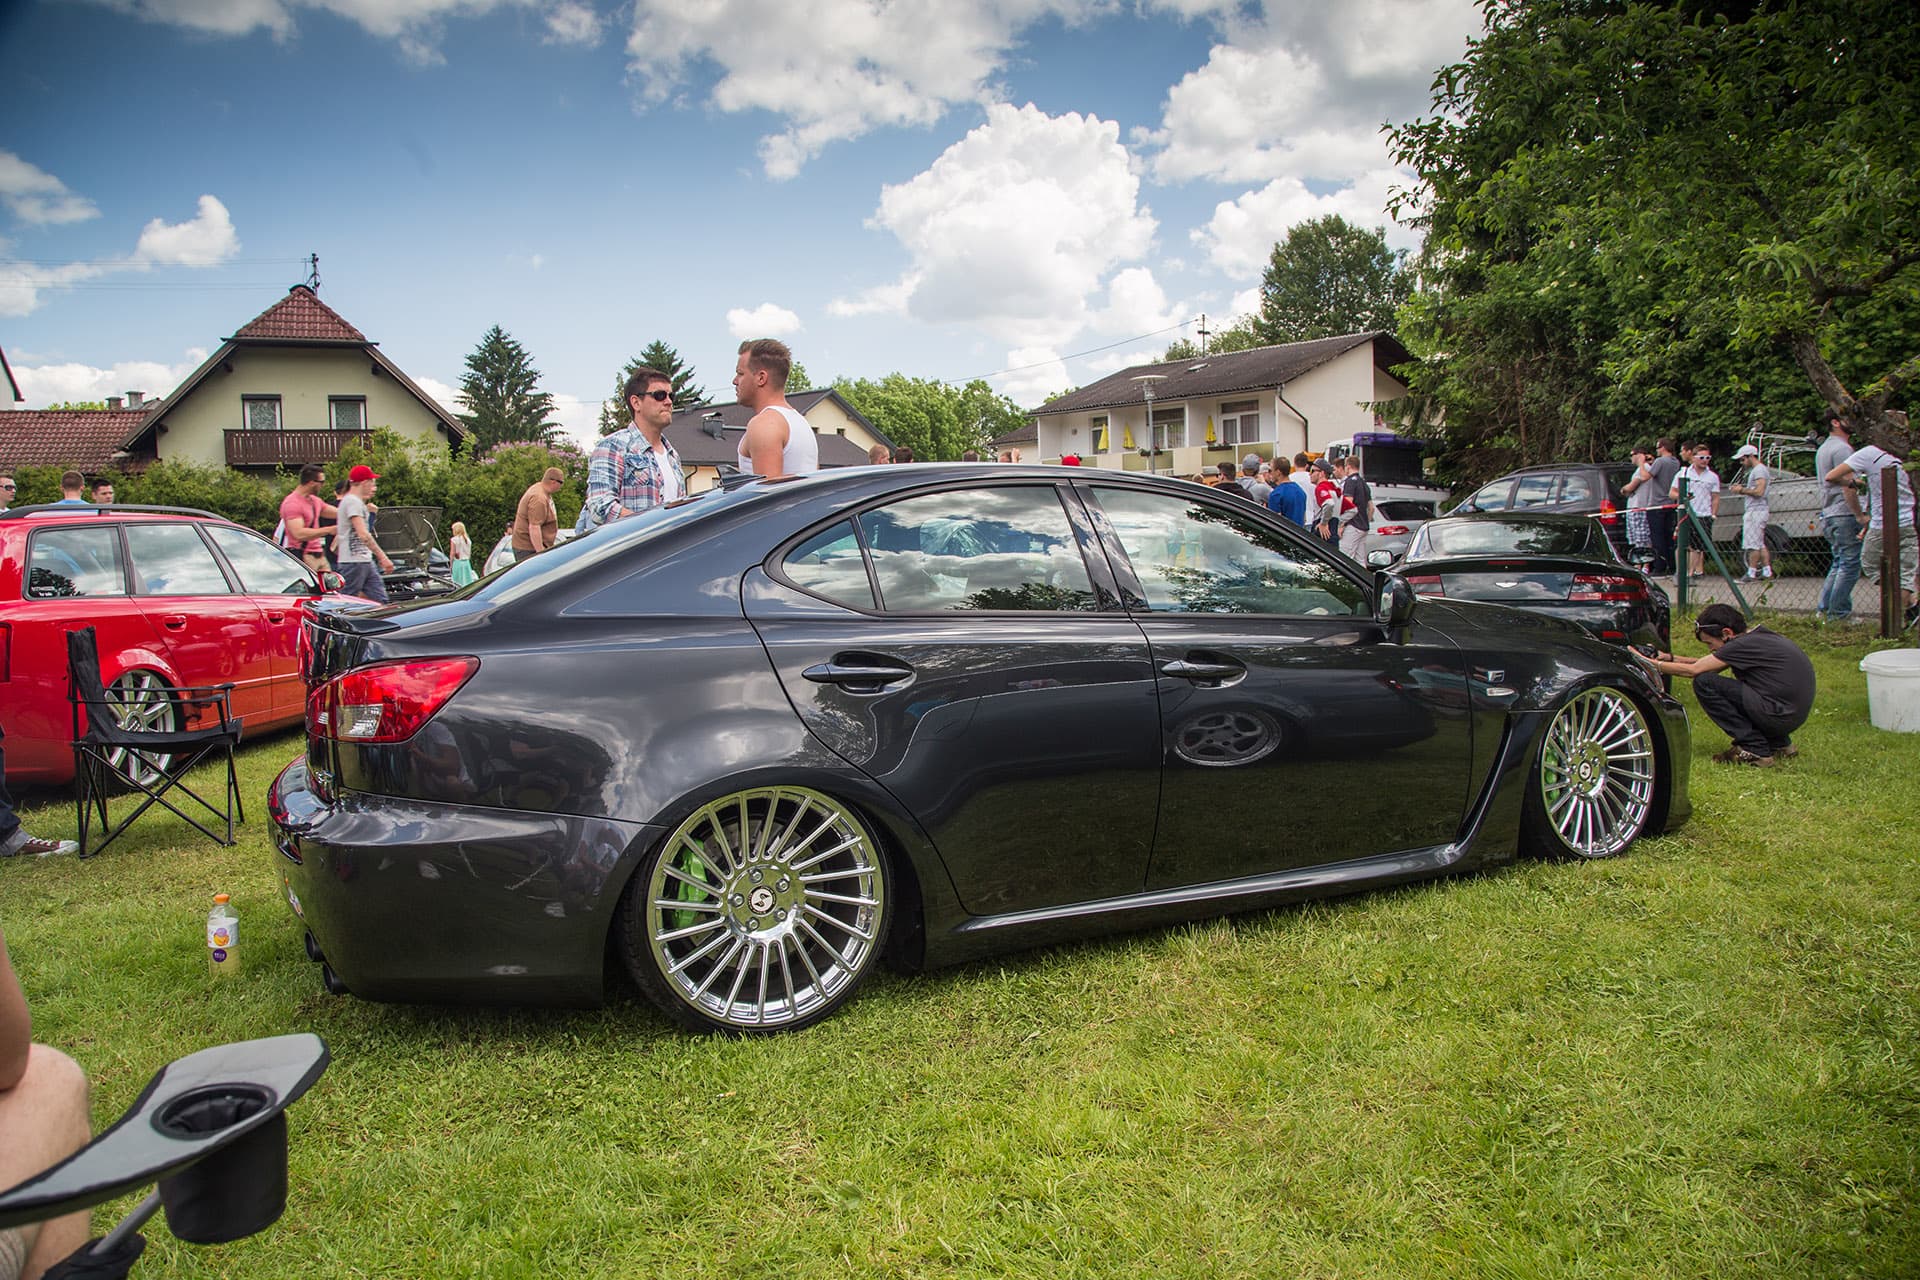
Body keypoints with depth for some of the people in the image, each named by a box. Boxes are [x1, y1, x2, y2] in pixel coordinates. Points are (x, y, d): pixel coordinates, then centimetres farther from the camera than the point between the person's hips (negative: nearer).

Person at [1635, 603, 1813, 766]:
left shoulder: (1747, 644, -14)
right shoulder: (1761, 637, 13)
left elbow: (1693, 670, -13)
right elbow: (1706, 665, 20)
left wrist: (1650, 664, -5)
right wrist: (1671, 658, 13)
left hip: (1779, 716, -10)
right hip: (1795, 715, 10)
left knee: (1704, 682, -12)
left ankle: (1754, 749, -7)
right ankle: (1780, 744, 19)